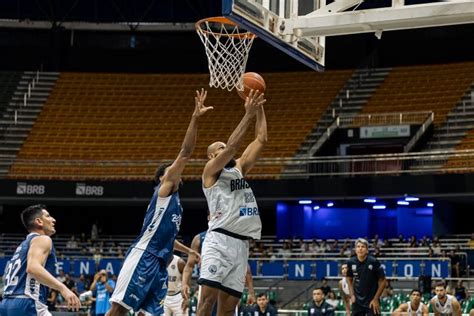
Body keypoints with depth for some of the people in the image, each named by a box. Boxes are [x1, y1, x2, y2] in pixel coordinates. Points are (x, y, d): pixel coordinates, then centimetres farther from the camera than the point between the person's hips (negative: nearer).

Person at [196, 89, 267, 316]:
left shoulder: (239, 169, 24)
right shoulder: (211, 170, 5)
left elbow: (261, 140, 20)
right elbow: (233, 145, -10)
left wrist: (259, 109, 13)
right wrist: (249, 114, -9)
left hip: (241, 244, 7)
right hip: (219, 240, -7)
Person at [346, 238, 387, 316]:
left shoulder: (374, 262, -14)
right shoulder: (351, 262, -4)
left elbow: (383, 281, -7)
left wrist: (376, 299, -10)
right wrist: (352, 295, 4)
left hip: (372, 301, -4)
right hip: (357, 301, 4)